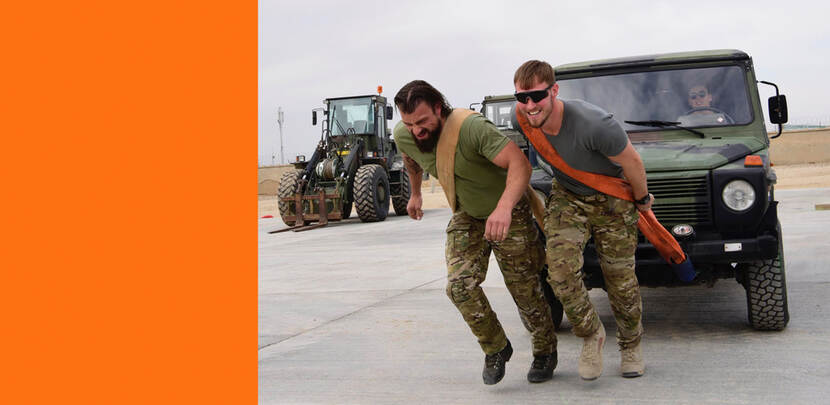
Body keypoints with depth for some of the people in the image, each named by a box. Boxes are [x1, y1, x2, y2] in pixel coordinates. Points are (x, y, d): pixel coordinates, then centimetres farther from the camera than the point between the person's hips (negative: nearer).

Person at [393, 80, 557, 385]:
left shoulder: (471, 127, -34)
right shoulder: (403, 136, -14)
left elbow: (520, 164, -43)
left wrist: (504, 207, -59)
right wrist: (415, 193, 27)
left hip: (508, 211, -5)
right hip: (466, 215, 5)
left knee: (525, 288, 1)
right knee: (459, 285, -12)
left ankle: (545, 352, 27)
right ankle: (496, 348, 10)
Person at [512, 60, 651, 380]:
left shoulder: (593, 124, -36)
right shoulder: (523, 119, -17)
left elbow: (631, 162, -18)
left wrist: (642, 199, -3)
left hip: (611, 199, -3)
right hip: (566, 196, 4)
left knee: (620, 278, 5)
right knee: (560, 270, -16)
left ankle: (631, 346, 30)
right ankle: (591, 335, 9)